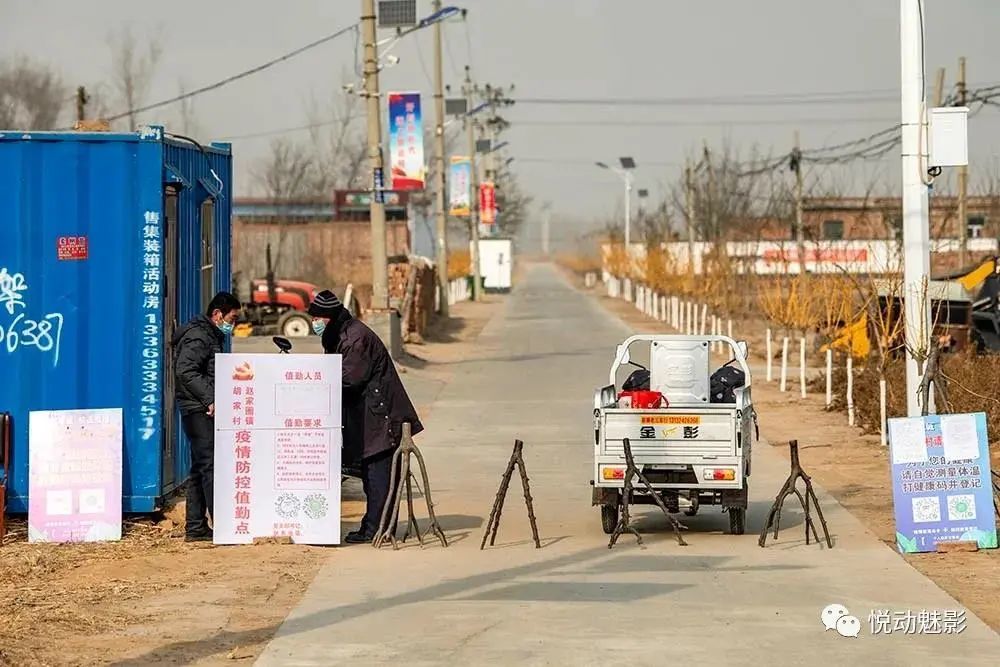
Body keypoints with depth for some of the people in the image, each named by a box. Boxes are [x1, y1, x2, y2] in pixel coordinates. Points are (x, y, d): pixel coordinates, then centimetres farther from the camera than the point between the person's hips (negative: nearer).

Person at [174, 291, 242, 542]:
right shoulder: (198, 336, -11)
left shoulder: (212, 336, 22)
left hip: (205, 410, 11)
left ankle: (195, 528, 13)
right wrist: (209, 400, -24)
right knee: (211, 466, -12)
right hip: (198, 410, -11)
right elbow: (186, 371, -22)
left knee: (200, 469, 11)